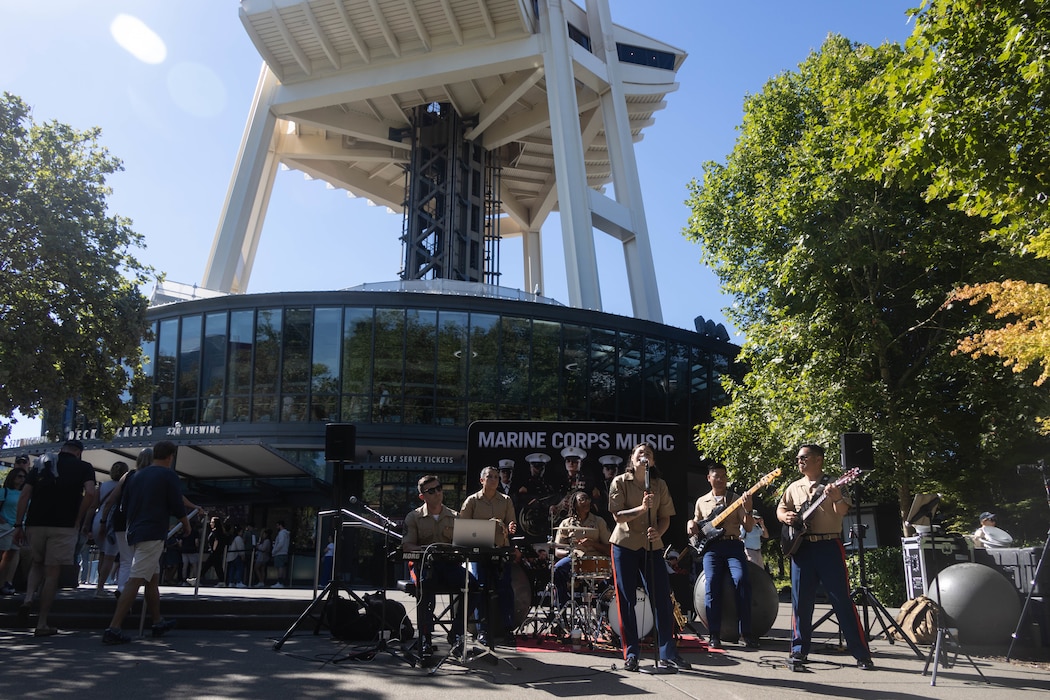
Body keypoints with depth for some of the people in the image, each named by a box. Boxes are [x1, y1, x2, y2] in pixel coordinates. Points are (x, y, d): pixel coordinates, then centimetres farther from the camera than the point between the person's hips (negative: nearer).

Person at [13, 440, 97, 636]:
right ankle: (42, 624, 6)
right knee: (52, 574, 4)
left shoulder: (40, 465, 15)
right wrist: (78, 520, -4)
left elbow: (24, 495, 6)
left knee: (37, 564, 25)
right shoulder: (84, 467, 4)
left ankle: (28, 599, 1)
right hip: (63, 526, -3)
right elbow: (90, 493, -13)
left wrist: (18, 525, 6)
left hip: (35, 524, 3)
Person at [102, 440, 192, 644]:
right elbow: (177, 505, -7)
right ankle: (113, 629, -16)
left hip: (135, 533, 8)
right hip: (153, 534, -8)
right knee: (135, 581, -11)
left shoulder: (137, 475, 14)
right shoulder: (169, 475, -6)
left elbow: (124, 503, 20)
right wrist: (186, 524, 11)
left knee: (153, 578, 17)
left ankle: (158, 623, 27)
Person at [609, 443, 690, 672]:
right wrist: (641, 508, -24)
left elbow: (665, 517, 8)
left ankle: (668, 654, 11)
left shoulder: (660, 485, 9)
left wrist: (658, 532, -13)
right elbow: (618, 516, -9)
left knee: (662, 598, 1)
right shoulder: (620, 482, -1)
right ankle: (630, 655, 10)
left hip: (652, 545, 3)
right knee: (626, 600, 1)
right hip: (625, 545, -3)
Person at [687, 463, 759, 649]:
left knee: (742, 580, -23)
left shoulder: (736, 499, 12)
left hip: (733, 545, -1)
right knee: (712, 584, -17)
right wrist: (691, 524, 5)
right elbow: (696, 525, 29)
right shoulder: (701, 501, 20)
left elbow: (748, 528, 5)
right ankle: (714, 635, -11)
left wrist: (747, 510, -13)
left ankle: (745, 633, -15)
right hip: (711, 547, 1)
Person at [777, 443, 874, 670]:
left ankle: (861, 654, 4)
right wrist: (785, 516, -4)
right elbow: (780, 508, 19)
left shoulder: (832, 485, 2)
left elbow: (843, 511, -12)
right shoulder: (794, 487, 14)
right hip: (801, 547, 4)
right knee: (801, 600, 5)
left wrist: (837, 498, -34)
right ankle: (800, 648, 15)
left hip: (829, 546, -4)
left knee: (841, 599, -3)